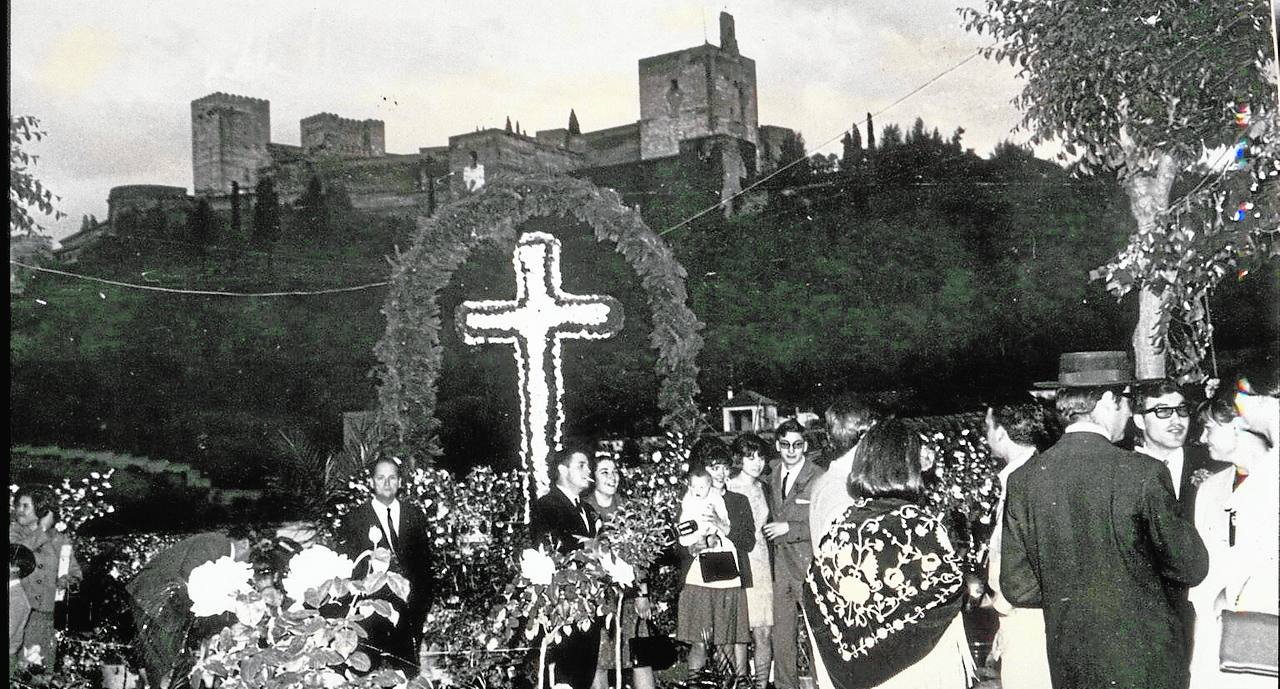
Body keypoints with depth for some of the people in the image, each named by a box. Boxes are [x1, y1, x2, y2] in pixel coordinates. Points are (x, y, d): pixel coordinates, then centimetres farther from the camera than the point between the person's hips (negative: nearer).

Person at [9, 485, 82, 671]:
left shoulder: (60, 540, 11)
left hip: (44, 613, 2)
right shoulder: (13, 532, 7)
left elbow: (74, 574, 19)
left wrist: (65, 581, -2)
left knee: (43, 666, 0)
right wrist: (42, 531, -9)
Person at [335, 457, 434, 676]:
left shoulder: (415, 515, 10)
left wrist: (423, 604, 4)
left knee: (408, 673, 2)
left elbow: (426, 560, 10)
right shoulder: (353, 519, 2)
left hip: (410, 608, 2)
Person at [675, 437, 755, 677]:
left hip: (731, 584, 1)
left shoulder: (739, 501, 14)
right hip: (696, 583, -1)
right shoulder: (686, 505, 8)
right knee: (698, 644, -5)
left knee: (736, 641, 0)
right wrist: (690, 549, -13)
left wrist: (724, 527, -8)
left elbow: (749, 542, 6)